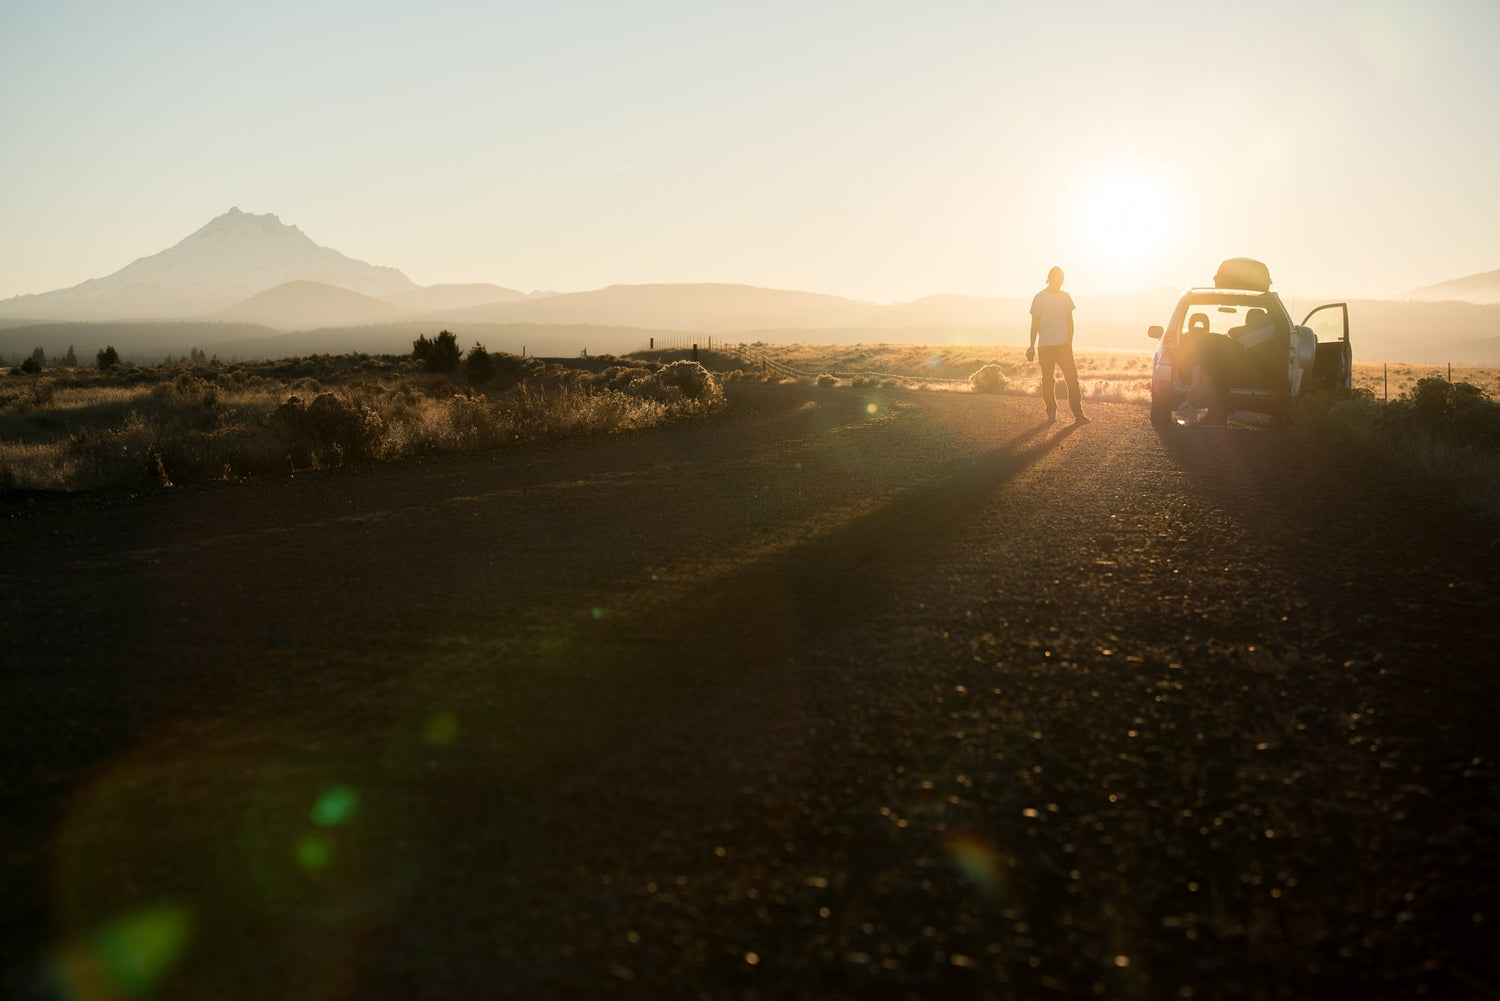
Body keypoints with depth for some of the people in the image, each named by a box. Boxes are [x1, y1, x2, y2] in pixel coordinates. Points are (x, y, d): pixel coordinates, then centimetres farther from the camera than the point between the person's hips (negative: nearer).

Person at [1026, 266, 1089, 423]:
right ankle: (1051, 413, 13)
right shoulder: (1039, 298, -2)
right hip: (1045, 346, -3)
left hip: (1063, 345, 3)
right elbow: (1035, 323, 0)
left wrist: (1070, 342, 9)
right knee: (1048, 381, 2)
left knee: (1072, 378, -6)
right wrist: (1032, 346, -2)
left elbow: (1070, 321, 15)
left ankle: (1078, 414, -7)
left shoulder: (1065, 297, 9)